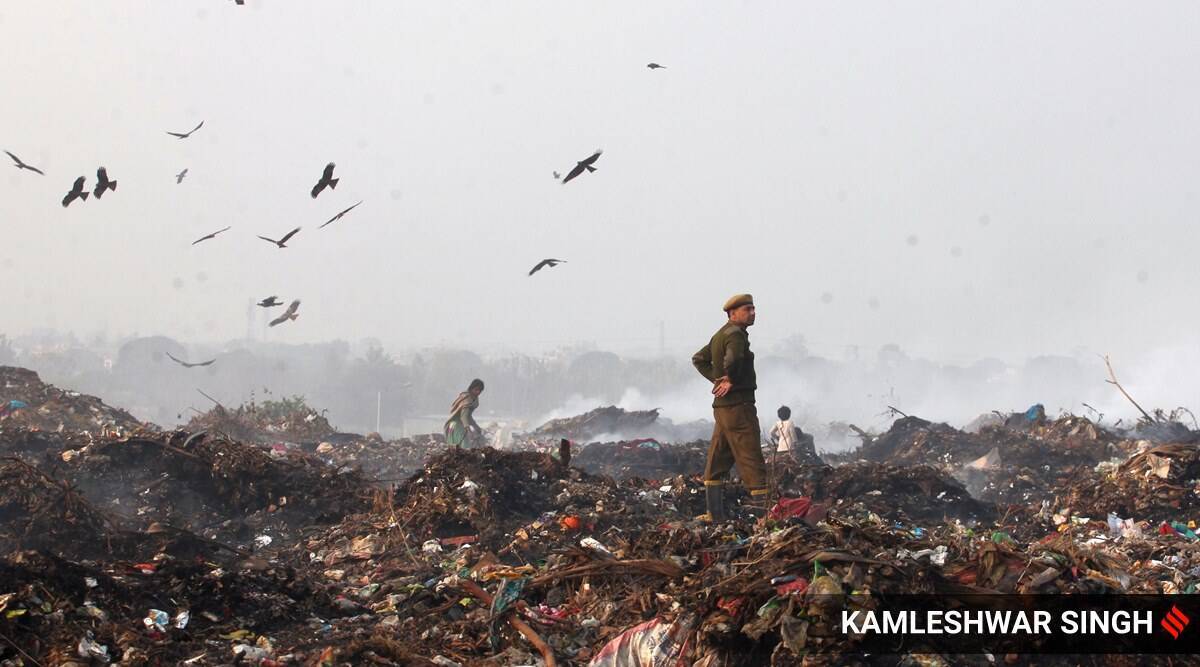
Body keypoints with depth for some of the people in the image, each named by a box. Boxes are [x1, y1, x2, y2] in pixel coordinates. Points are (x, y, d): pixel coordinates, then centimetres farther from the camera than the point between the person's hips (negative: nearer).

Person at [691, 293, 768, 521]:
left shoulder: (720, 335, 18)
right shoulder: (735, 334, -13)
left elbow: (699, 359, 28)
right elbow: (733, 359, -33)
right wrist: (731, 380, -16)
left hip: (722, 405, 10)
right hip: (738, 403, -10)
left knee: (718, 459, 10)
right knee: (751, 457, -10)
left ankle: (715, 513, 14)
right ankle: (763, 507, -12)